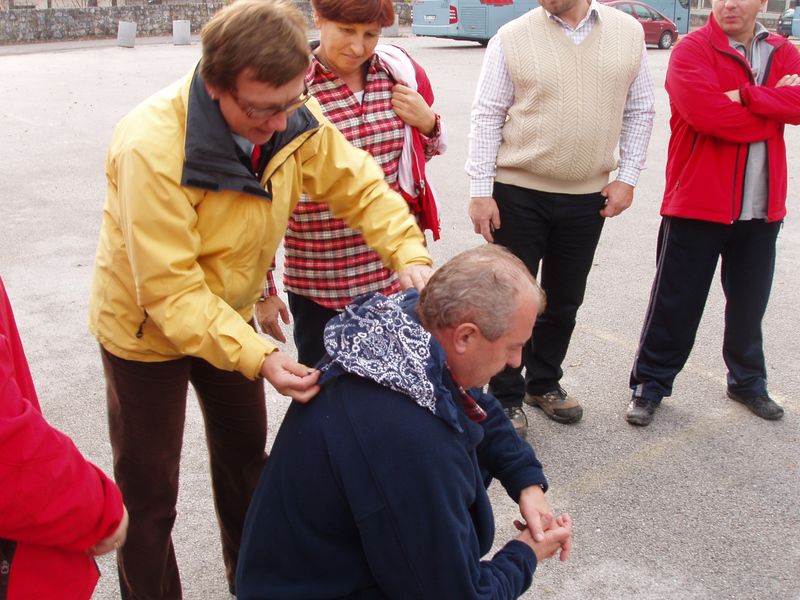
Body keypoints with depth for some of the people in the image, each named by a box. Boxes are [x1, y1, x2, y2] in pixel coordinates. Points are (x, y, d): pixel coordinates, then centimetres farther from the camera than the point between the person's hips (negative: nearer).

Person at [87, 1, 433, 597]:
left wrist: (410, 254, -26)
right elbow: (171, 291, -34)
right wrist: (258, 357, -42)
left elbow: (359, 185, -10)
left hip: (230, 312, 6)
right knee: (149, 491, 6)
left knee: (245, 451, 22)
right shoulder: (152, 148, -36)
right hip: (148, 325, -6)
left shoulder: (293, 116, -19)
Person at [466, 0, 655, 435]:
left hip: (589, 197, 3)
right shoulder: (512, 38, -7)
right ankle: (507, 397, 21)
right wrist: (480, 191, -10)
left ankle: (544, 383, 35)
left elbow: (639, 111, 7)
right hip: (518, 193, -3)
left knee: (564, 300, 16)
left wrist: (627, 176, 0)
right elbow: (487, 117, -7)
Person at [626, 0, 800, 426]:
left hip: (762, 209, 5)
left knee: (750, 301, 17)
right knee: (676, 303, 3)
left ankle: (747, 381, 35)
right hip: (698, 204, -5)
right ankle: (650, 385, 17)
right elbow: (707, 113, -23)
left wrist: (744, 96, -22)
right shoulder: (692, 50, -8)